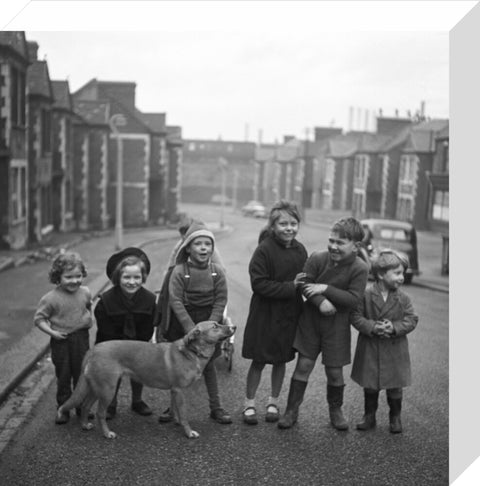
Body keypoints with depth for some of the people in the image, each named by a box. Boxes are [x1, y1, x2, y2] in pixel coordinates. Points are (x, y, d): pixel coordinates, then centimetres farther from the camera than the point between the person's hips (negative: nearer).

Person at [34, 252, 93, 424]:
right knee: (63, 377, 9)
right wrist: (51, 331, -19)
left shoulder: (85, 292, -4)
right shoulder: (51, 298, -17)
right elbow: (39, 318, -10)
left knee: (82, 374, 14)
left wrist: (89, 318, 4)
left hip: (81, 339, 3)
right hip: (61, 341, -3)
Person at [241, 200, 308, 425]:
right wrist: (290, 286, -23)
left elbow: (305, 281, 9)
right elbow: (259, 284, -20)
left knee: (281, 360, 15)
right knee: (259, 361, 6)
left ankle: (273, 402, 33)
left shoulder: (300, 250, 0)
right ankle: (249, 404, 24)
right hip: (265, 314, -4)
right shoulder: (264, 249, -16)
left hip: (290, 314, 5)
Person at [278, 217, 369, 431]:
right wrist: (321, 302, -27)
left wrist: (326, 289, -23)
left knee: (334, 371, 8)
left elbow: (353, 299, -19)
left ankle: (335, 410, 32)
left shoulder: (359, 268, -13)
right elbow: (305, 285, -12)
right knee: (303, 365, 4)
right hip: (310, 320, 1)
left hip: (337, 326, -1)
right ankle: (292, 411, 15)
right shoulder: (317, 258, -9)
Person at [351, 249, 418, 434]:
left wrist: (395, 327, -21)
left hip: (395, 351, 1)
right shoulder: (366, 295, -10)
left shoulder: (403, 298, -4)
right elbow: (355, 316, -10)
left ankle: (395, 417, 30)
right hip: (370, 349, -1)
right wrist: (373, 327, -23)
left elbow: (411, 320, -5)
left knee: (395, 387, 11)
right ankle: (369, 416, 29)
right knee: (370, 386, 13)